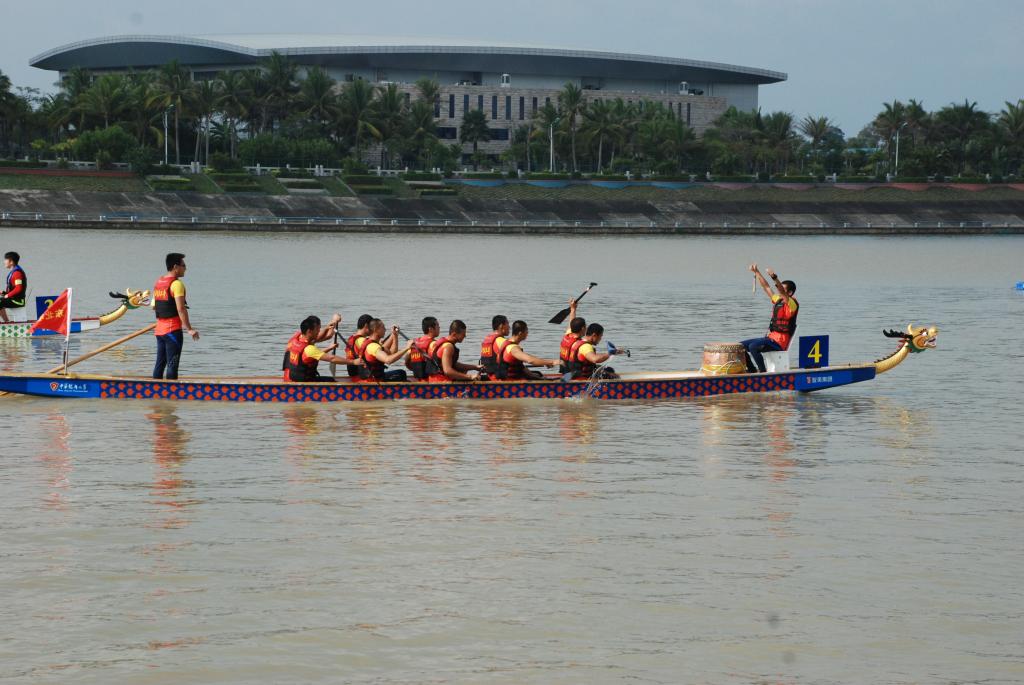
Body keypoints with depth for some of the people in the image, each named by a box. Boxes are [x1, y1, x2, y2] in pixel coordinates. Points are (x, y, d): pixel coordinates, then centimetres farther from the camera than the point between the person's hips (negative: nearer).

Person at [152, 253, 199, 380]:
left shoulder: (158, 282, 12)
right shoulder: (177, 284, -14)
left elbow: (154, 306, 17)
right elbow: (181, 309, -21)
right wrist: (189, 329, -20)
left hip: (159, 329, 8)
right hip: (173, 330, -8)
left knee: (160, 363, 12)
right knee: (172, 365, -5)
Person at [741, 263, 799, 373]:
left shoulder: (792, 304, -10)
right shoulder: (778, 300, 14)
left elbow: (782, 292, -29)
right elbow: (766, 287, 19)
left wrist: (774, 278, -43)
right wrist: (756, 272, 14)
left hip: (779, 342, -9)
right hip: (771, 338, 9)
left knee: (753, 347, -30)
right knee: (742, 346, 6)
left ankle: (763, 372, -23)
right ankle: (752, 371, 10)